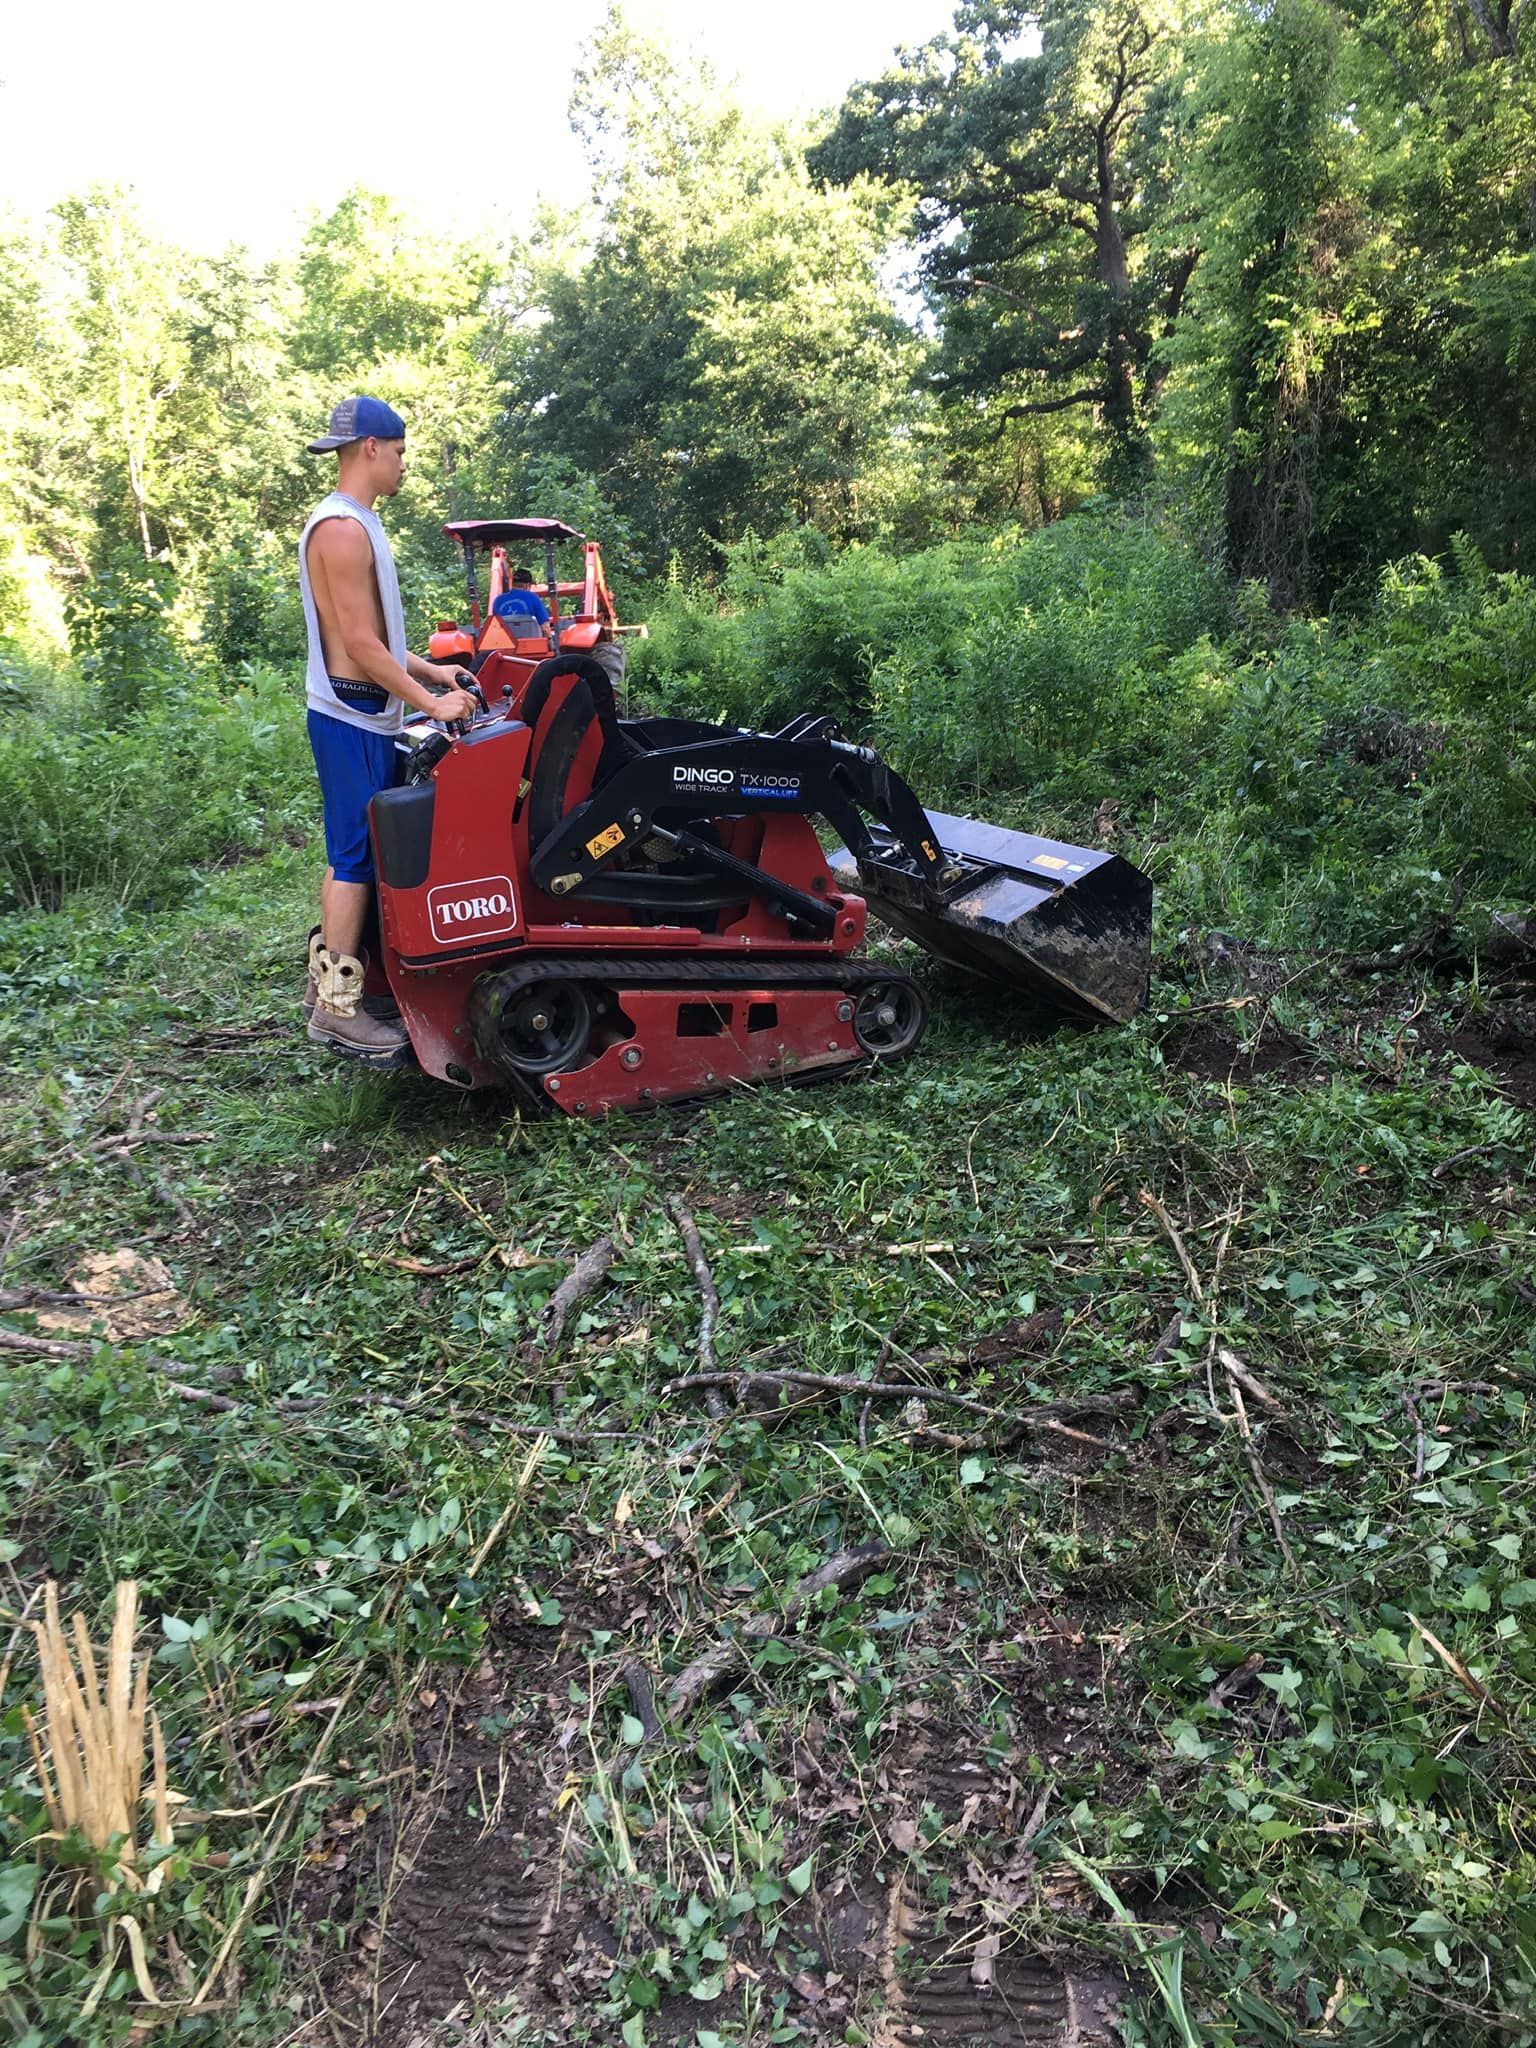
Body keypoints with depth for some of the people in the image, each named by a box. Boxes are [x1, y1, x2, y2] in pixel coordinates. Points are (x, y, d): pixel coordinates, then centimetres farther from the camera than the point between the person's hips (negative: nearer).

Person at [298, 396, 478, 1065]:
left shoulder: (356, 524, 17)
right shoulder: (341, 529, -16)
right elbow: (360, 645, -21)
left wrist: (429, 669, 17)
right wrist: (431, 702, -18)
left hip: (365, 718, 10)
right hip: (353, 720, -10)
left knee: (354, 853, 14)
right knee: (356, 857, -7)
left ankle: (330, 979, 23)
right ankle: (337, 1008, -1)